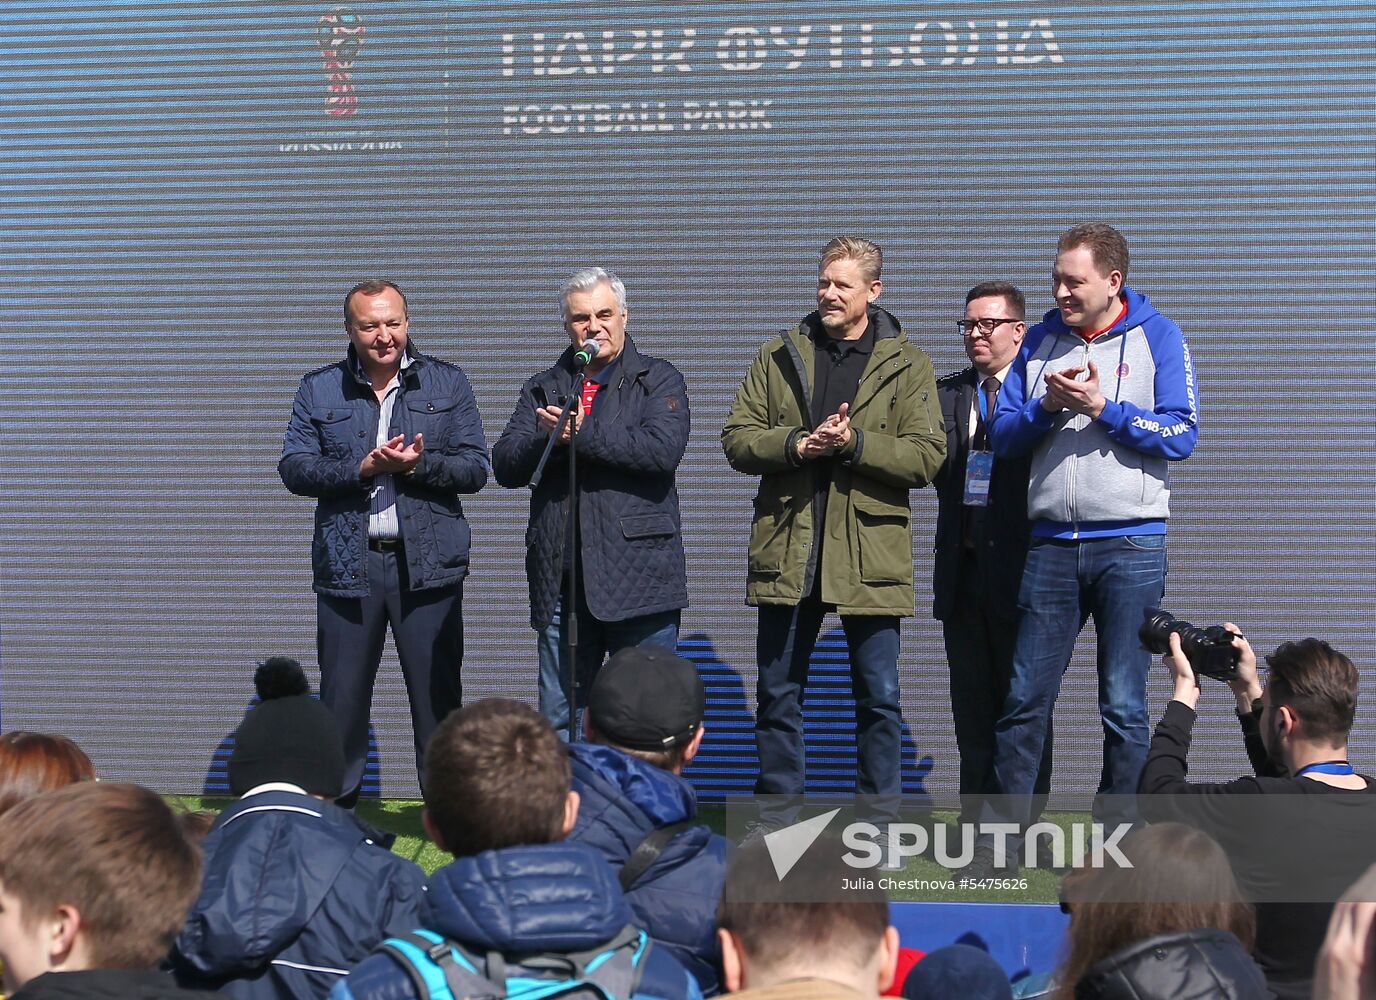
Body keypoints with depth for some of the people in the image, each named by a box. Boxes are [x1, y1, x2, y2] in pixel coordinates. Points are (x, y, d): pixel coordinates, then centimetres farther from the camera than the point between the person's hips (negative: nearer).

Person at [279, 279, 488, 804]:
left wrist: (419, 464, -16)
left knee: (438, 697, 4)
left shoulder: (447, 383, 7)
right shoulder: (319, 389, 8)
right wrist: (361, 469, -13)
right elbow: (294, 468, 1)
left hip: (428, 563, -1)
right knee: (341, 699, 6)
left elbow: (475, 467, 2)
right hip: (347, 562, 1)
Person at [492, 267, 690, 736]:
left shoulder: (659, 379, 6)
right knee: (557, 719, 9)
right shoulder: (543, 389, 18)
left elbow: (663, 449, -13)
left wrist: (580, 433, -11)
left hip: (639, 576, -4)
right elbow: (505, 465, 6)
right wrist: (549, 440, -13)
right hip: (561, 581, 4)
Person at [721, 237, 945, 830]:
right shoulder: (779, 357, 11)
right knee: (778, 692, 9)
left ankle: (880, 819, 18)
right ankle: (776, 817, 22)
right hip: (786, 551, 2)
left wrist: (854, 442, -17)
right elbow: (737, 439, 5)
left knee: (879, 695, 4)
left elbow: (927, 457, -5)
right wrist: (796, 444, -12)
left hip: (870, 555, -2)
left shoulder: (906, 365, 4)